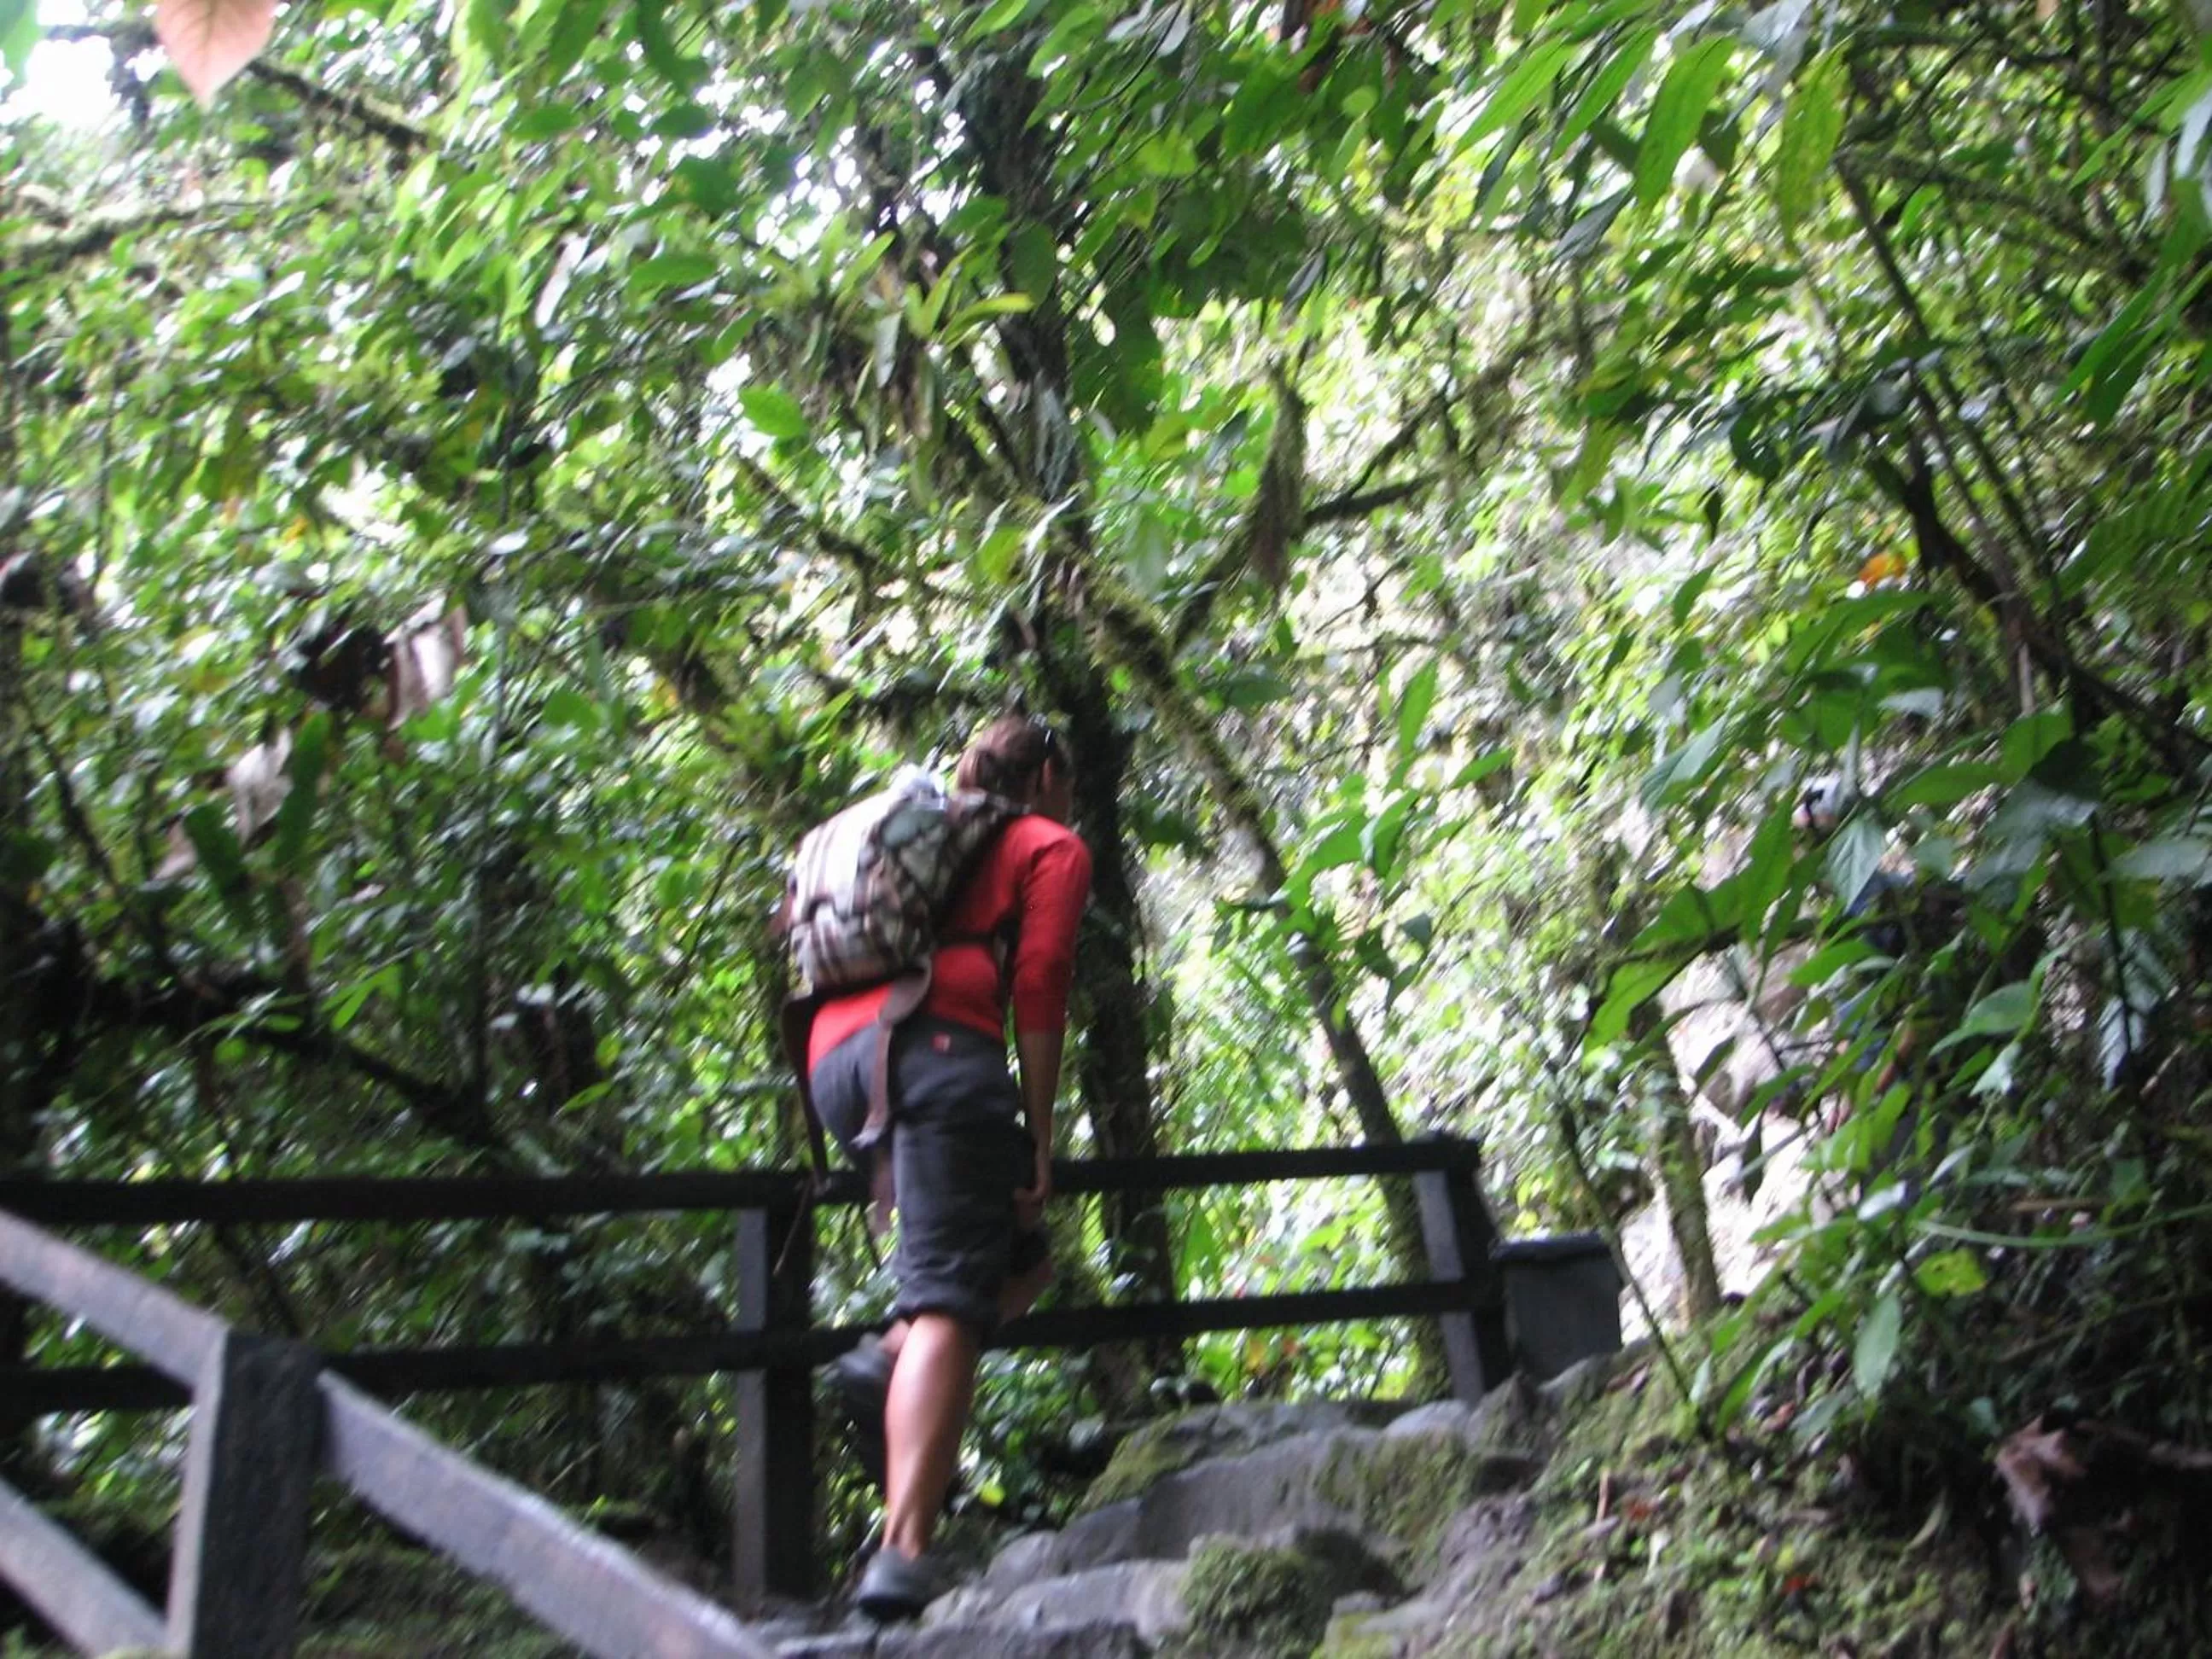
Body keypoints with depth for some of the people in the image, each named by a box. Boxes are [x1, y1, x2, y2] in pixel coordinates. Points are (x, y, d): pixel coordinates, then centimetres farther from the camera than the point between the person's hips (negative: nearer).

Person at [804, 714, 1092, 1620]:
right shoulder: (1054, 847, 15)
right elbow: (1037, 990, 0)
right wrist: (1038, 1134, -1)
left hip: (834, 1063, 7)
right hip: (937, 1049, -7)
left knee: (1018, 1251, 19)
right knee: (949, 1301, -13)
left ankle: (888, 1361, -6)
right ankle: (903, 1552, -26)